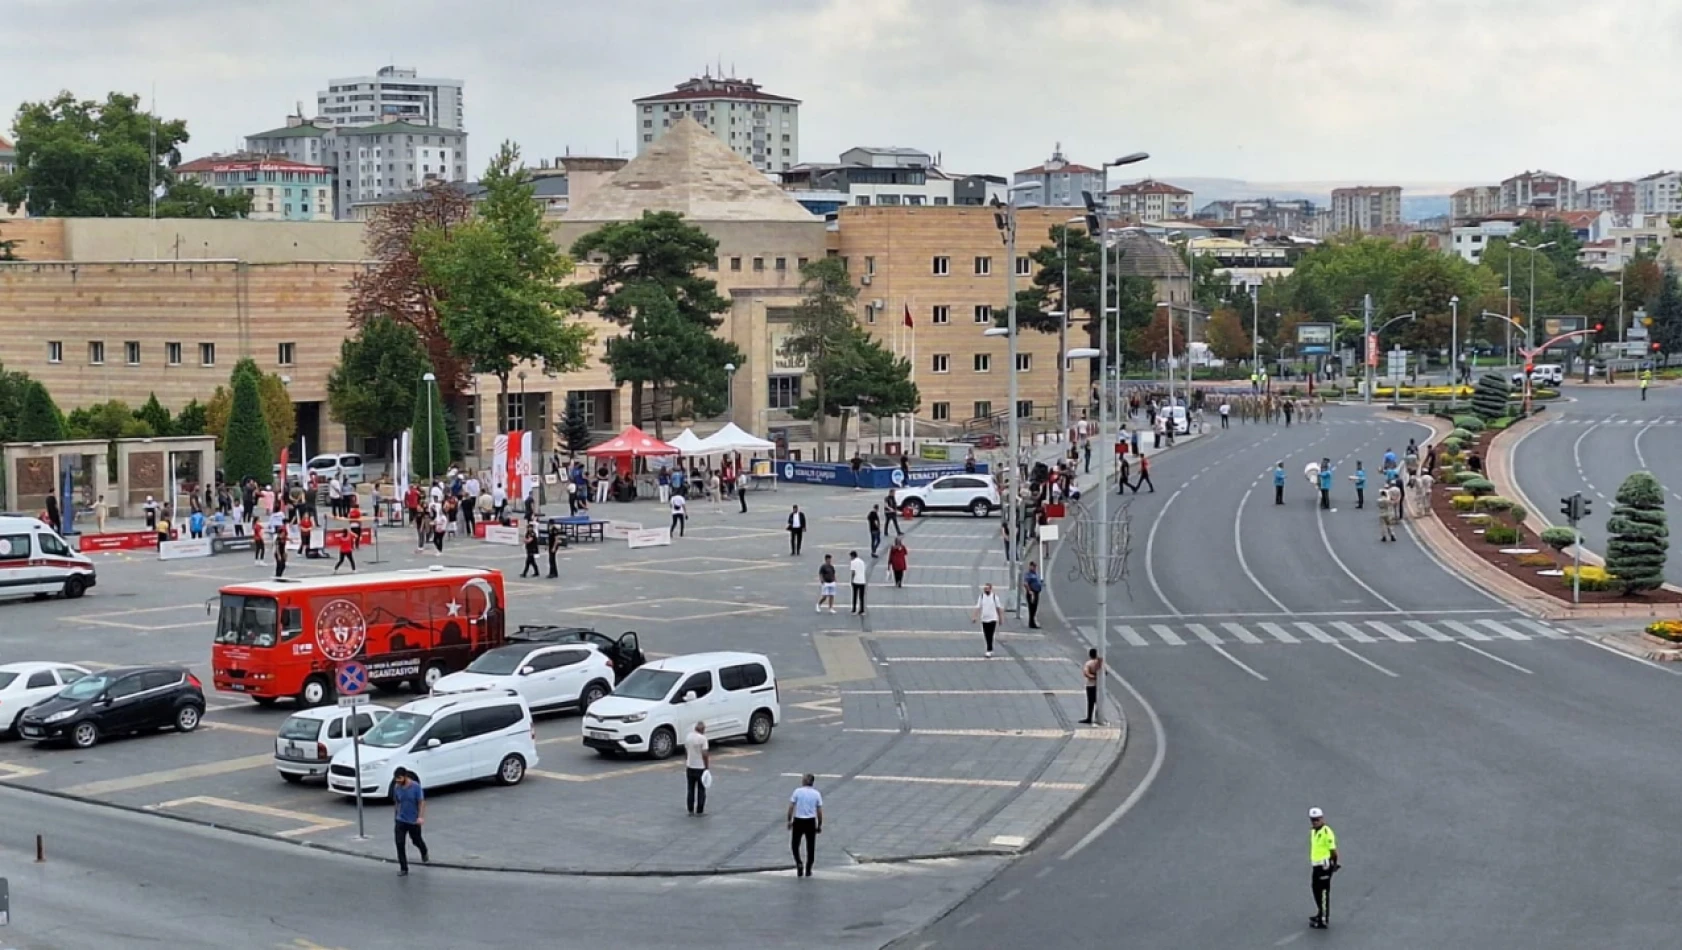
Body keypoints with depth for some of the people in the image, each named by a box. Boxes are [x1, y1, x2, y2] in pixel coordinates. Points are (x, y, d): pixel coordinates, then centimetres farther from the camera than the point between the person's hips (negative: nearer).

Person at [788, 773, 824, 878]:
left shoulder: (797, 791, -5)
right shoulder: (816, 794, -1)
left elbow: (791, 807, -7)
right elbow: (819, 812, -1)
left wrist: (789, 821, 3)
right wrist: (819, 825, 9)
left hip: (798, 822, -1)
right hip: (811, 822, 1)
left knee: (794, 844, 13)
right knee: (810, 847, 12)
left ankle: (799, 864, -7)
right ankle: (808, 870, 15)